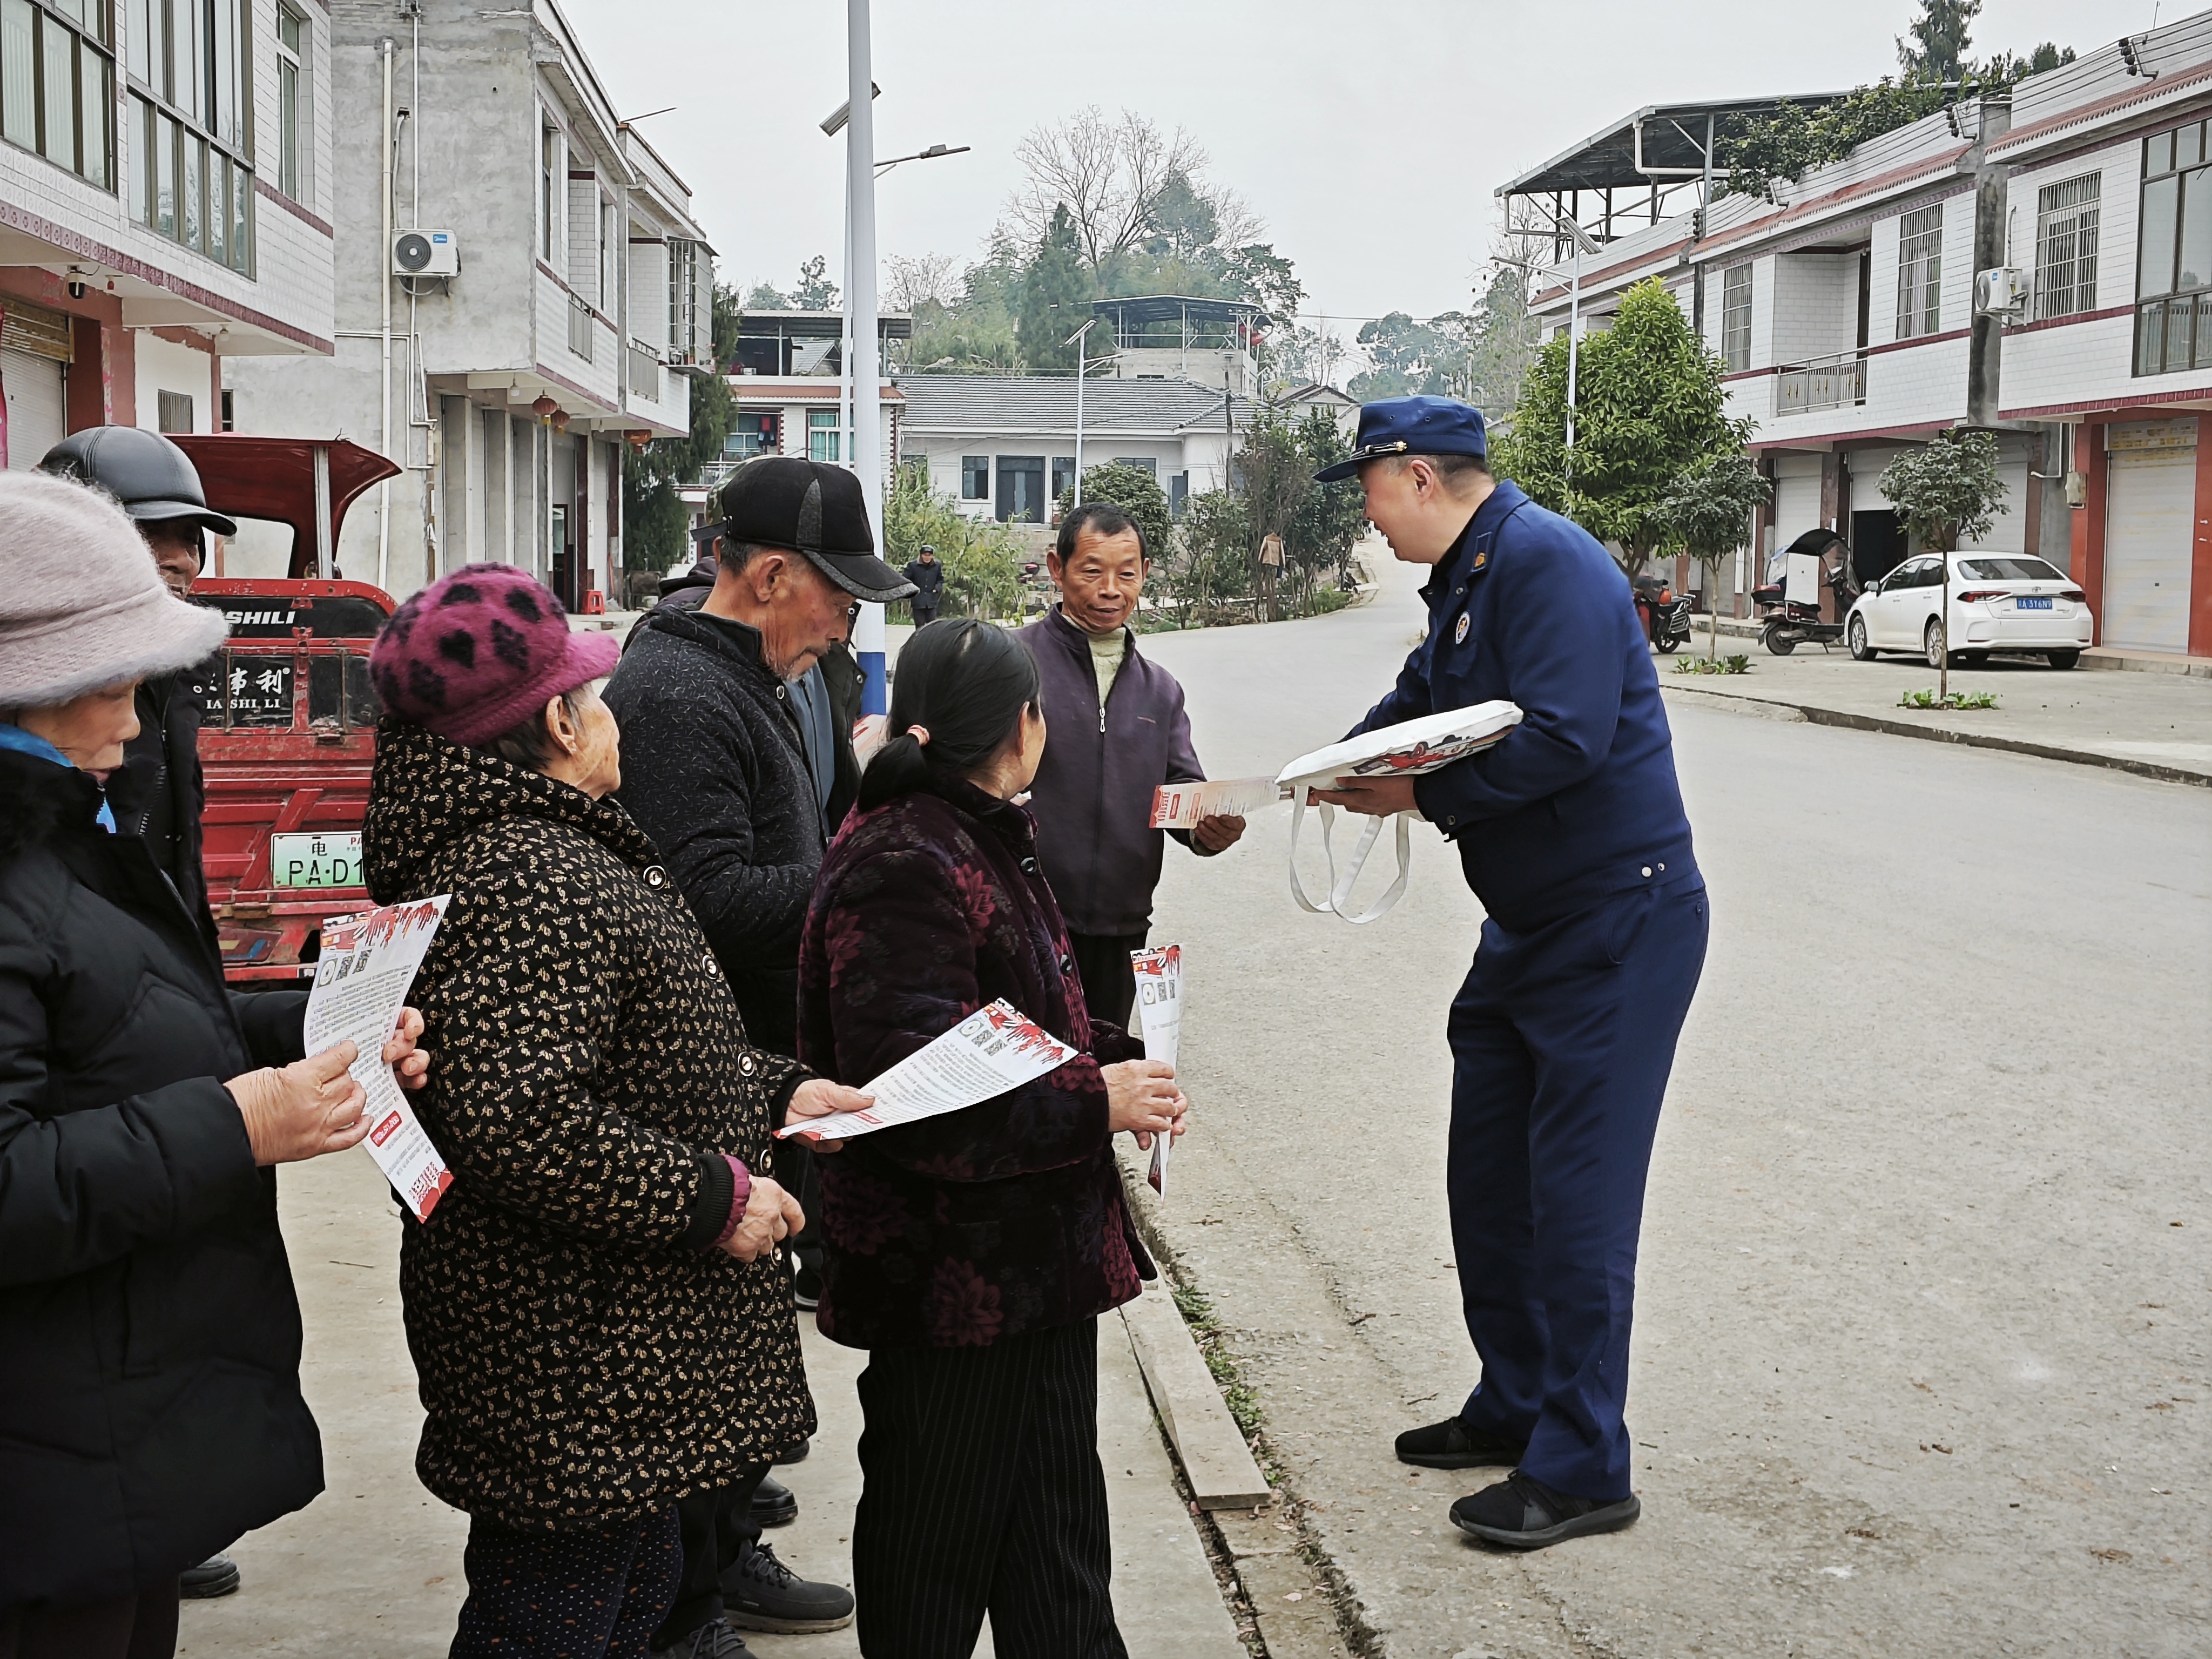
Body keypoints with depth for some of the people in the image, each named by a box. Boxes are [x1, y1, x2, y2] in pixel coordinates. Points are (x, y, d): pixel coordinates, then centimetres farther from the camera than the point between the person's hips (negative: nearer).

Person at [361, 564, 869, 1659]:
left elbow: (630, 1044, 23)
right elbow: (517, 1118, -33)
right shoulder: (529, 882, -23)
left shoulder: (540, 848, 14)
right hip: (577, 1355, -11)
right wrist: (714, 1199, -23)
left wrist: (776, 1089, 11)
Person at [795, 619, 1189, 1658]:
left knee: (1056, 1543, 18)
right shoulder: (906, 863, -19)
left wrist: (1118, 1065, 6)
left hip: (1043, 1254, 10)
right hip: (955, 1276, -10)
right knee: (937, 1540, 6)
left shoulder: (985, 842, 14)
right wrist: (1094, 1102, -22)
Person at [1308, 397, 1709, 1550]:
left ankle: (1581, 1467, 4)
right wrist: (1349, 761, 4)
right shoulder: (1463, 580, 13)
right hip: (1526, 927, 10)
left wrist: (1421, 793, -20)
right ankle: (1515, 1407, 31)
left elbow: (1564, 737, -29)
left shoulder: (1549, 562, -19)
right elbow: (1419, 700, 23)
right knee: (1488, 1180, 16)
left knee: (1577, 1195, -6)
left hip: (1619, 920, -10)